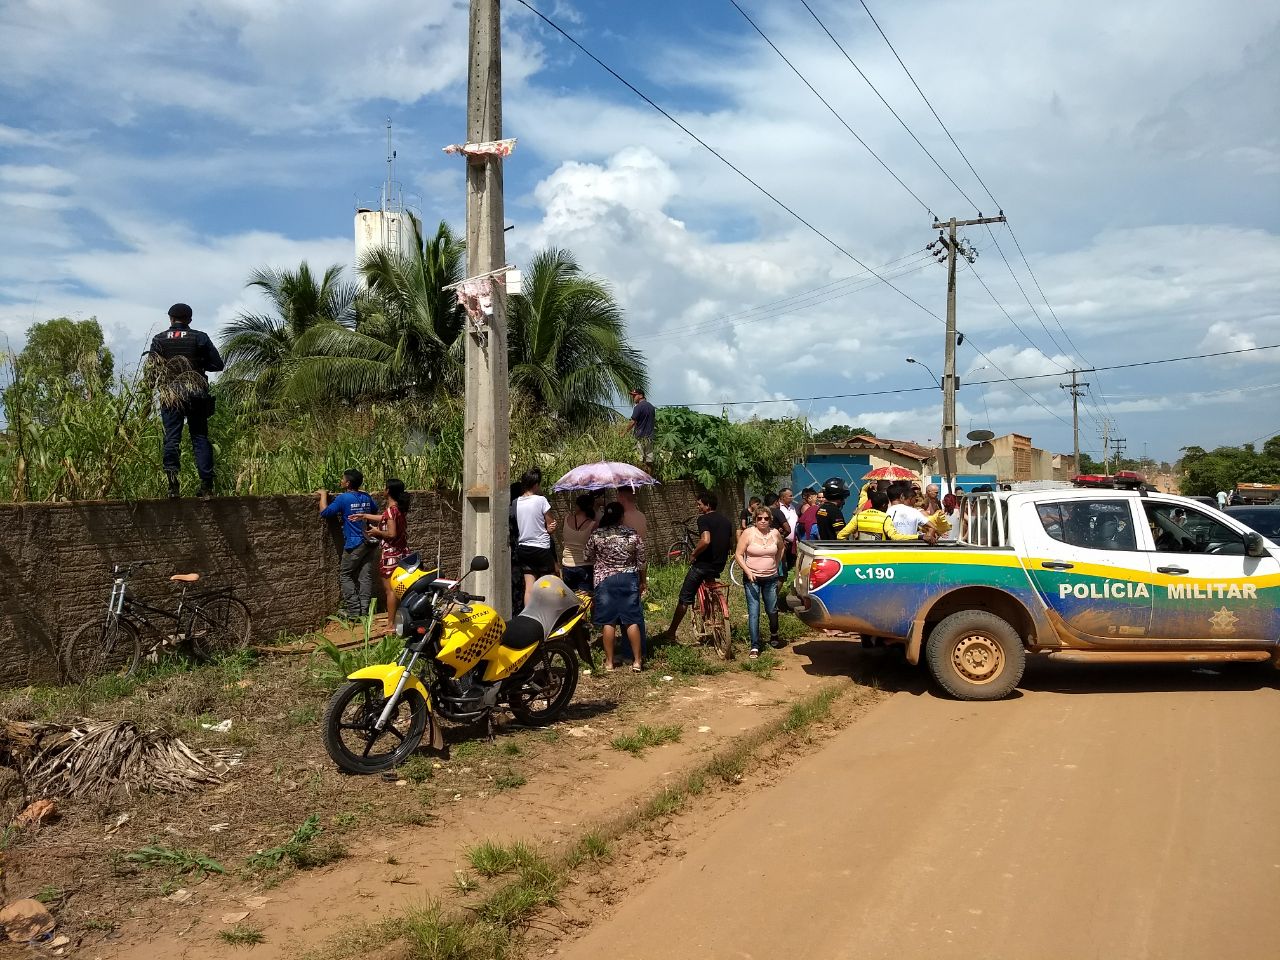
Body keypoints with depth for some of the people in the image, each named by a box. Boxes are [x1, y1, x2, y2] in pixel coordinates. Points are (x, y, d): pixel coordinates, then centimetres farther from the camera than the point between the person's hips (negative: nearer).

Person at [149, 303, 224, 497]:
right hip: (197, 394, 0)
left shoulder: (158, 340, 5)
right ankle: (206, 486, -1)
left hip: (170, 396, 0)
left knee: (172, 439, 2)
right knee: (200, 437, 5)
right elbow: (217, 364, 2)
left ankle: (173, 486, -10)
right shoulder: (200, 337, 1)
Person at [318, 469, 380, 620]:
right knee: (365, 576, 6)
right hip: (369, 542, 6)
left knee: (345, 575, 5)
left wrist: (323, 495, 4)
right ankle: (364, 610, 7)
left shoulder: (343, 498, -11)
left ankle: (354, 610, -1)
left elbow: (325, 512, -9)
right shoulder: (366, 497, 9)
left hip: (354, 544, -6)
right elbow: (375, 510, 28)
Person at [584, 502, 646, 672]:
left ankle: (609, 662, 8)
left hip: (604, 580, -1)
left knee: (607, 621, 4)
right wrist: (643, 581, 15)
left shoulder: (596, 534, -6)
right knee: (632, 620, 4)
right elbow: (641, 562, 2)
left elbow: (587, 556, 5)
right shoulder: (632, 534, -4)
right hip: (629, 580, 1)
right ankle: (637, 661, 6)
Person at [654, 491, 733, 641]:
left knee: (684, 599, 3)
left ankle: (671, 632, 9)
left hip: (703, 565, -7)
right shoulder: (726, 520, 11)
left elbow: (705, 541, -29)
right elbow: (731, 545, 18)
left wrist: (694, 554, -14)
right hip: (720, 565, 7)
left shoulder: (704, 519, -12)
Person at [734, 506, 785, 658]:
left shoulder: (775, 534, 1)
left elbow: (781, 548, 22)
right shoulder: (748, 534, -9)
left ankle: (773, 636, 41)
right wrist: (747, 571, -17)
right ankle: (755, 647, -1)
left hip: (771, 578, 3)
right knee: (753, 613, -6)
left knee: (772, 610, 12)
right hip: (752, 579, -3)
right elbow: (738, 554, -8)